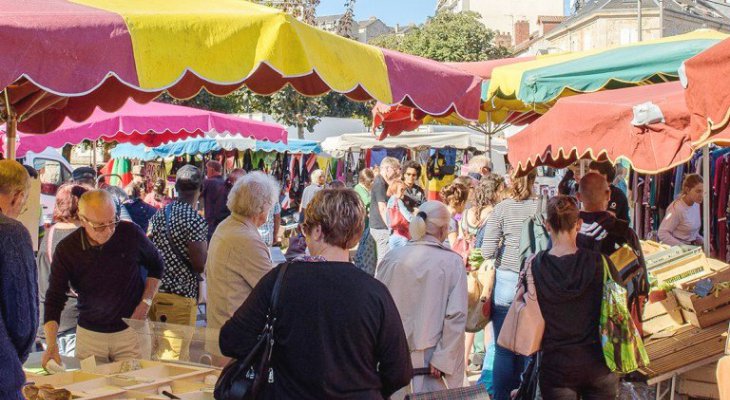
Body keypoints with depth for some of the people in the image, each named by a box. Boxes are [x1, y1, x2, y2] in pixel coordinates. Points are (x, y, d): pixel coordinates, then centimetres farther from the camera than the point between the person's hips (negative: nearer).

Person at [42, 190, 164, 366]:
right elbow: (54, 300, -11)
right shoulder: (66, 250, -12)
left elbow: (156, 266, 6)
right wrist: (51, 346, -23)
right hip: (89, 334, 1)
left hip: (131, 330, -1)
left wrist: (146, 303, -4)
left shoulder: (131, 233, -13)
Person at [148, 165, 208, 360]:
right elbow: (199, 265, -15)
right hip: (180, 297, -7)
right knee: (173, 357, -1)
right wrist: (206, 249, 3)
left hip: (154, 292, 7)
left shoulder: (158, 216, 8)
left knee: (155, 351, 17)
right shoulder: (196, 221, -14)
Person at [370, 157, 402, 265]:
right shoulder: (379, 184, -15)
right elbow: (383, 209, -20)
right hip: (382, 228, -10)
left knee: (382, 259, 14)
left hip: (380, 227, 10)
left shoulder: (383, 183, 15)